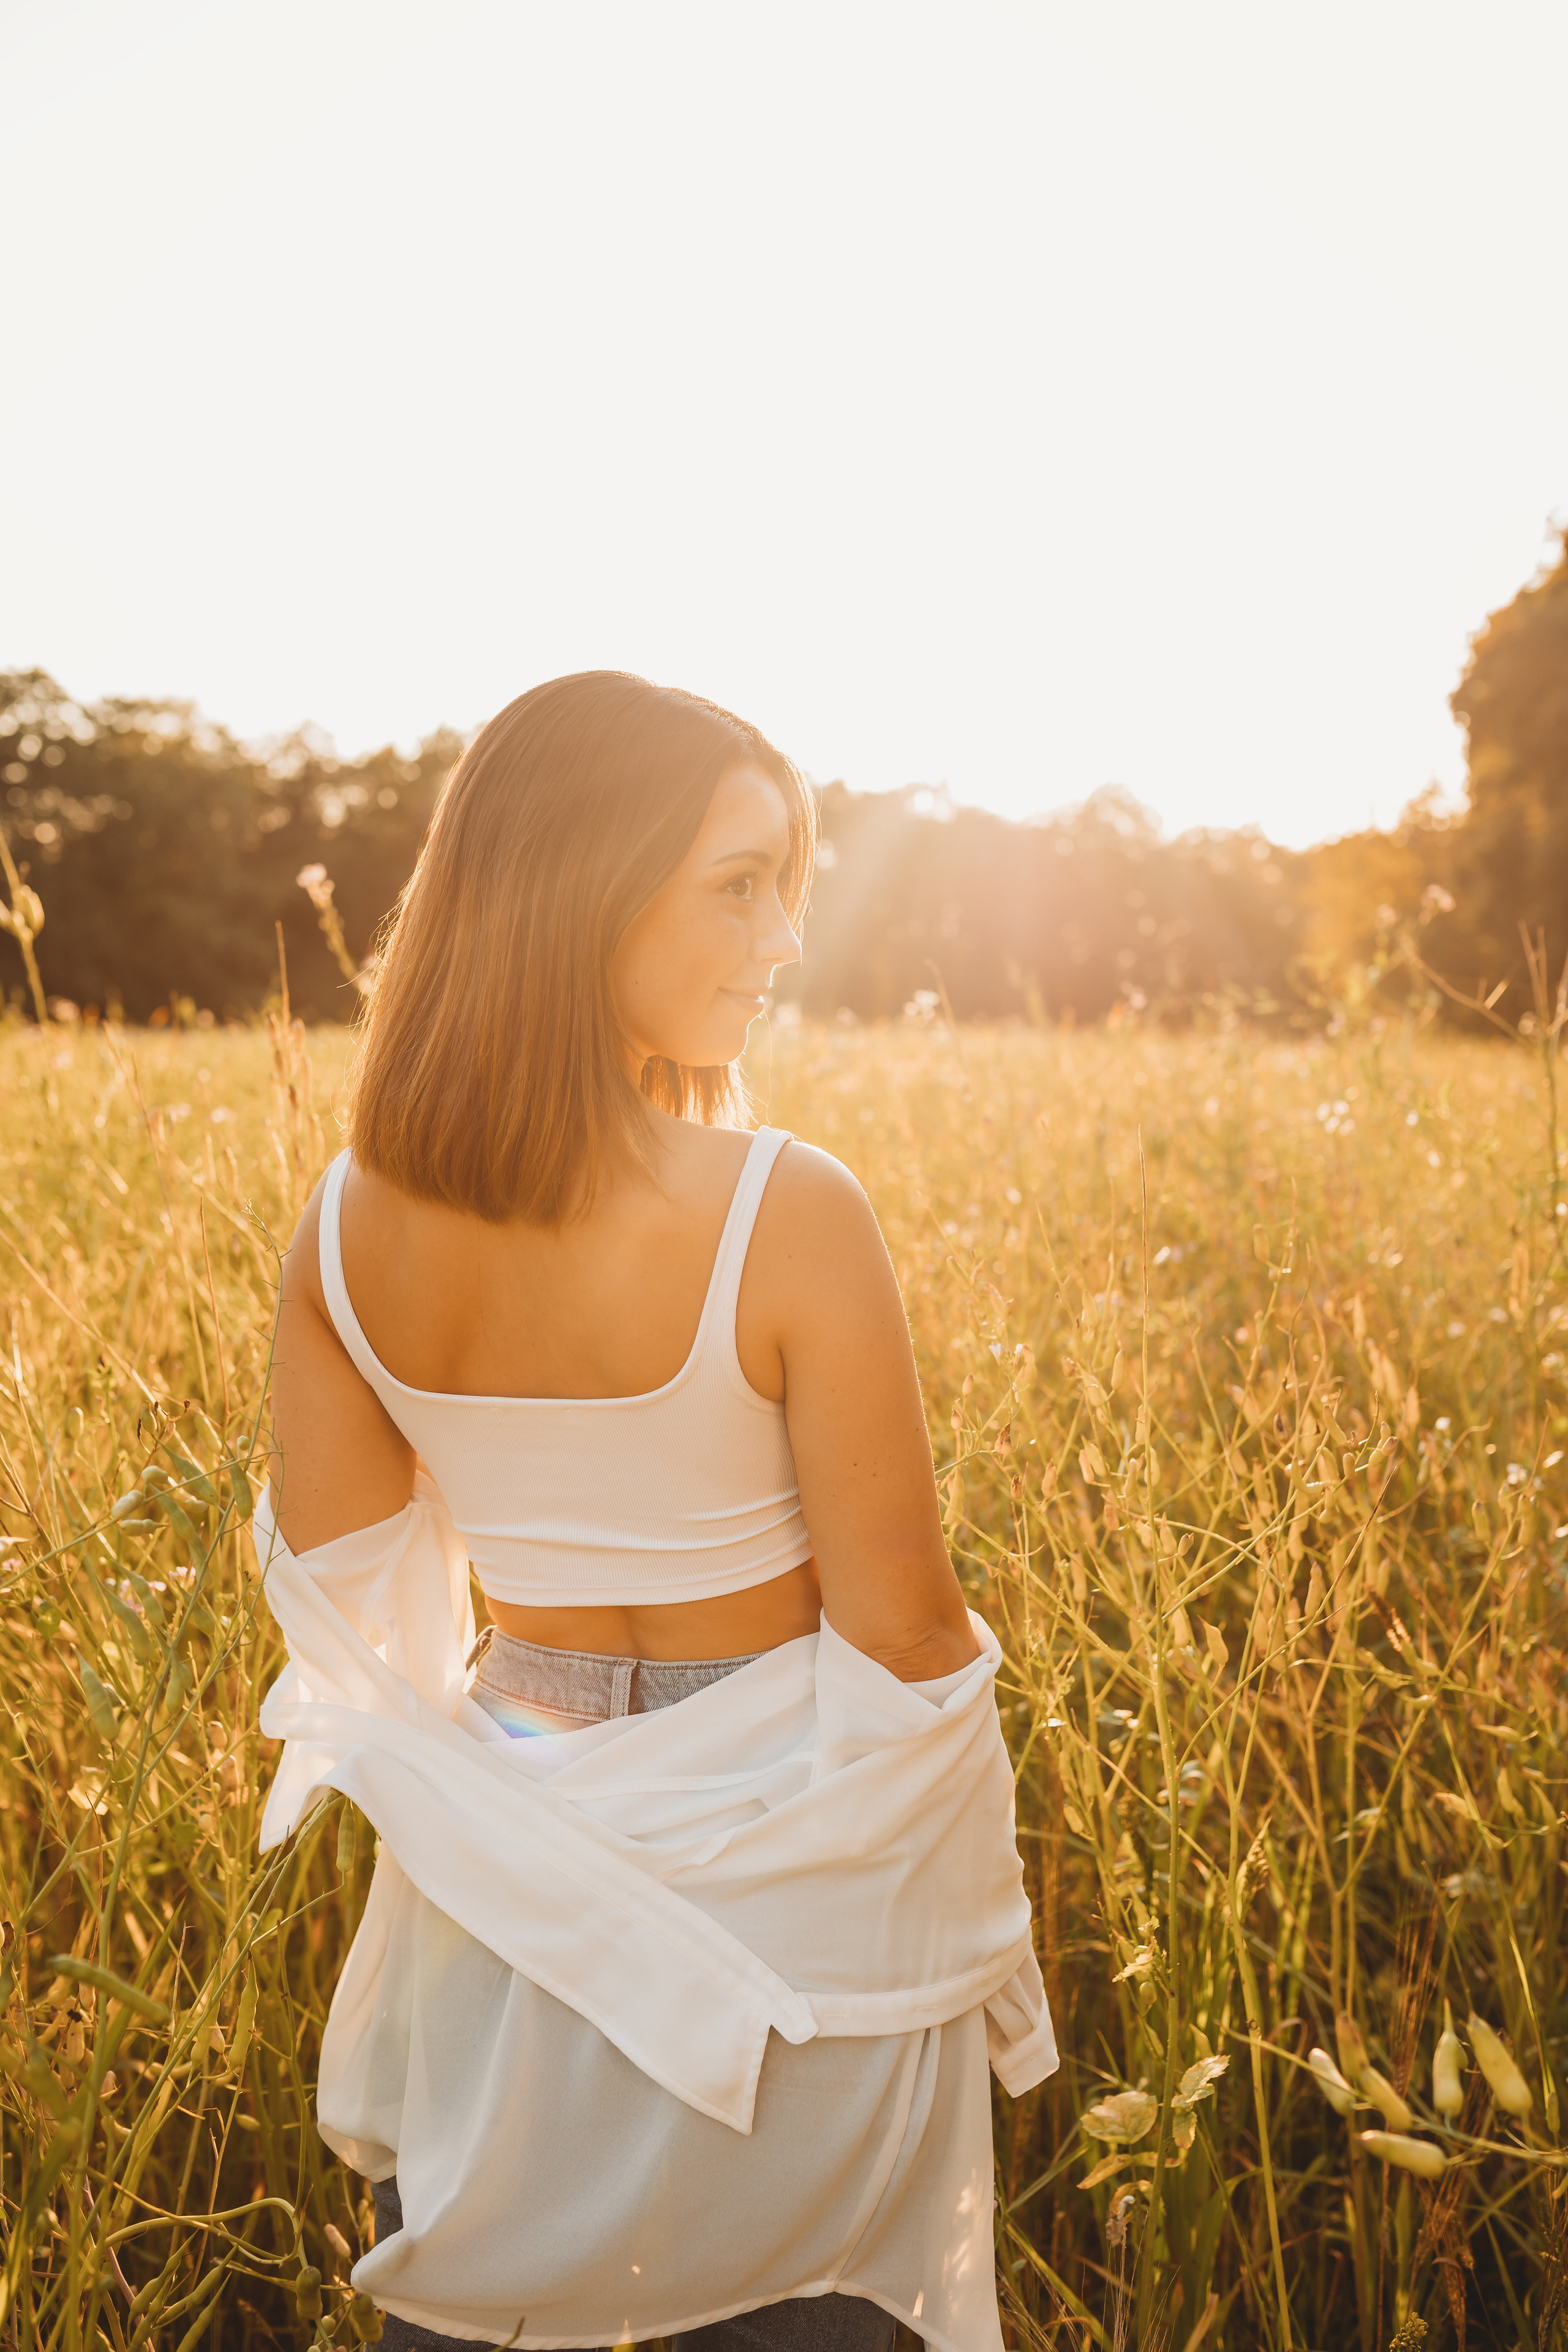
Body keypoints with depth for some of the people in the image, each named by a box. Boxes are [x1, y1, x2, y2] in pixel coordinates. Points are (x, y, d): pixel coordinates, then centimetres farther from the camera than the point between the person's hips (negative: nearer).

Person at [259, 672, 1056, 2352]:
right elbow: (901, 1635, -17)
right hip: (791, 1888, -4)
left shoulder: (347, 1225, -10)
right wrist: (975, 1940, -3)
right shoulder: (789, 1215, -25)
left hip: (504, 1873, 4)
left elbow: (341, 1598, -2)